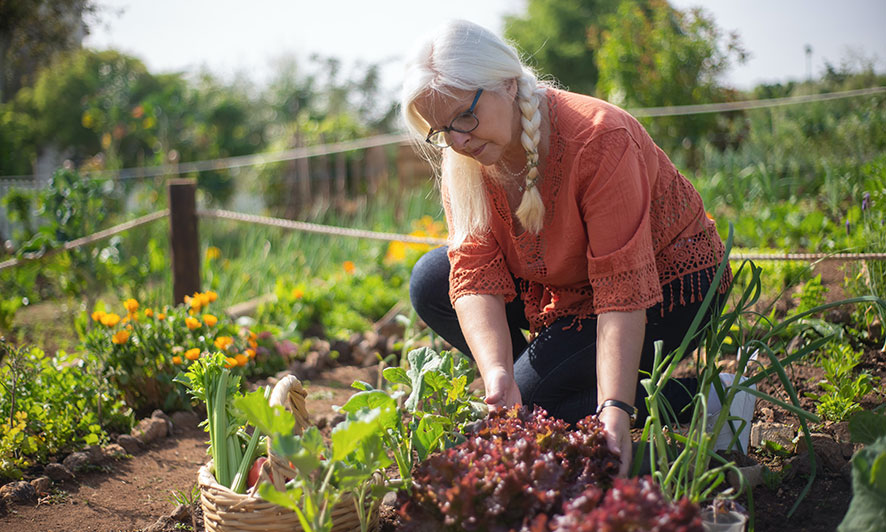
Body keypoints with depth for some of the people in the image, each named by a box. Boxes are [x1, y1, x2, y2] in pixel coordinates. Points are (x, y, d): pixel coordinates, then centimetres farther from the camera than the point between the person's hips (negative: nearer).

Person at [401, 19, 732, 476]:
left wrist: (615, 408, -43)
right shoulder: (461, 162, -13)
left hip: (666, 285, -7)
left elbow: (624, 290, -35)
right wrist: (497, 374, -38)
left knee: (533, 393, -23)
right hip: (567, 285, 7)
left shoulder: (599, 139, -32)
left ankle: (699, 401, -10)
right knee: (430, 284, -7)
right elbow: (476, 277, -21)